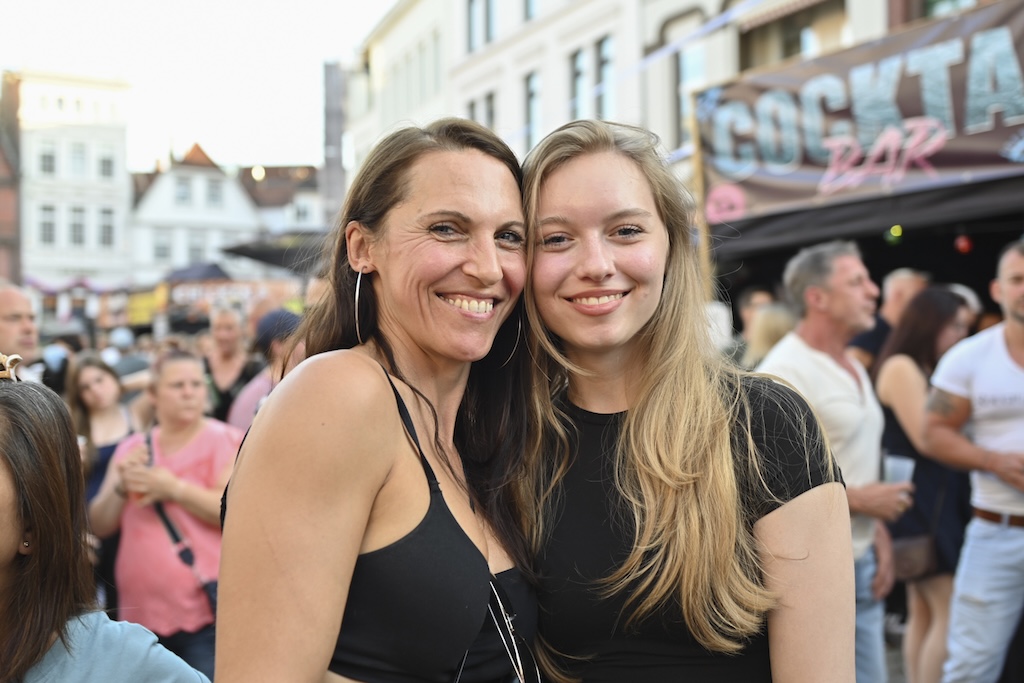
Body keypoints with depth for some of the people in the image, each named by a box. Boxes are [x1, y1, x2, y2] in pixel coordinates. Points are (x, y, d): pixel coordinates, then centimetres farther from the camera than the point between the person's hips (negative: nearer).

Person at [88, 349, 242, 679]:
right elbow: (99, 526, 10)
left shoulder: (225, 441, -2)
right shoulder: (131, 448, 12)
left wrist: (174, 488, -16)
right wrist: (121, 487, -8)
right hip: (140, 615, 5)